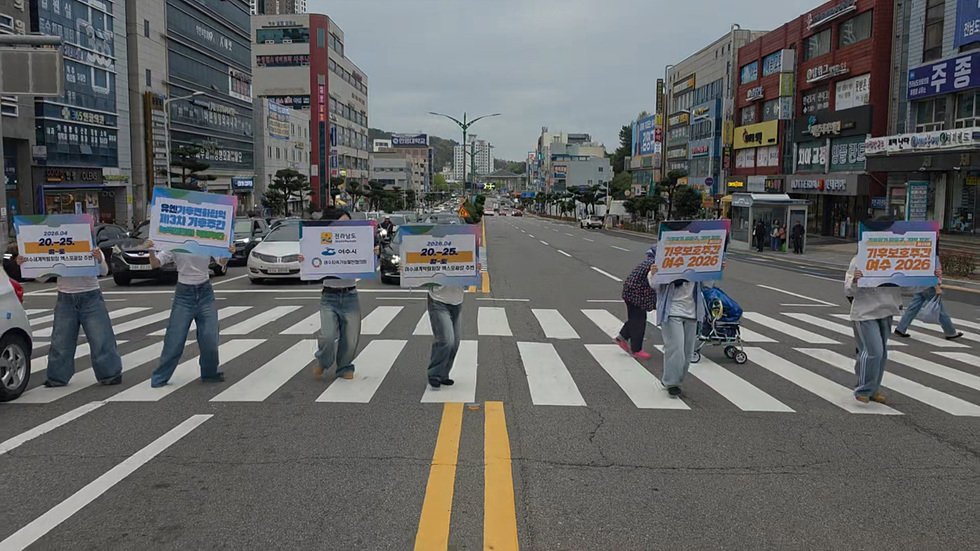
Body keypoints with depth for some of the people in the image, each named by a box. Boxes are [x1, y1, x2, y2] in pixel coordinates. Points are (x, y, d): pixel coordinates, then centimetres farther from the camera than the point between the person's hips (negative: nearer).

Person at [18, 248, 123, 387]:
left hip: (91, 298, -2)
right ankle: (57, 377, 23)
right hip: (65, 299, 2)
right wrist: (23, 263, -16)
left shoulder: (92, 249, -2)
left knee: (101, 339, -1)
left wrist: (100, 260, -33)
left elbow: (104, 272, -11)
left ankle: (111, 374, 10)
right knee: (60, 341, 8)